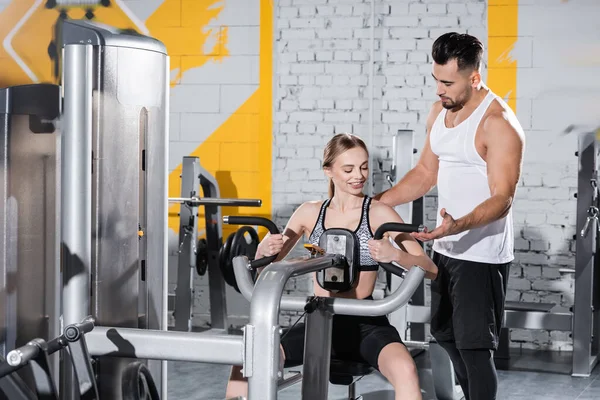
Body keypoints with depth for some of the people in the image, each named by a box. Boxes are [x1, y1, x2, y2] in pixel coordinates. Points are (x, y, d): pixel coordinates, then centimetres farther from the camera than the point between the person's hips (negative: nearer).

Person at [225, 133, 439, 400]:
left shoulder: (378, 213, -2)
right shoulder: (309, 213, 8)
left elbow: (430, 270, -6)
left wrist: (395, 254, -26)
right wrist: (265, 248, -7)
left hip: (366, 322, -3)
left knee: (405, 371, -36)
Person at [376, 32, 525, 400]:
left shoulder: (498, 123, -19)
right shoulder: (440, 111, 7)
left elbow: (502, 198, -24)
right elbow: (426, 172, 15)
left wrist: (459, 225, -40)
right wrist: (377, 201, 5)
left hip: (481, 255, -9)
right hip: (445, 248, 9)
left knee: (474, 347, -6)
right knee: (446, 335, 19)